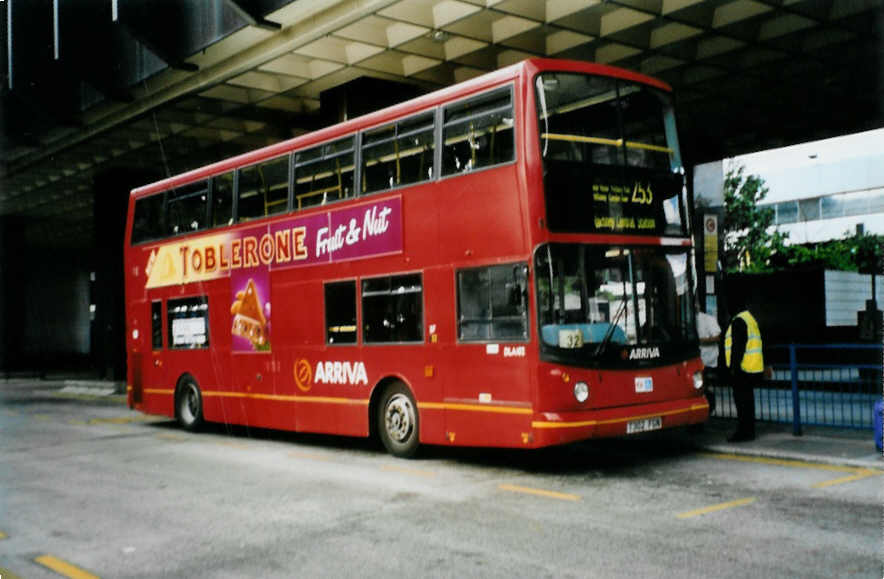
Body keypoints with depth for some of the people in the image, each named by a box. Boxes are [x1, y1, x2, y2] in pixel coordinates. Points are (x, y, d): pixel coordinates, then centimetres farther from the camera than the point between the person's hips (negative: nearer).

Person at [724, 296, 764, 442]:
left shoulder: (738, 321, -13)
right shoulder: (751, 319, 18)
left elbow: (738, 347, -20)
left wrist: (734, 367, -20)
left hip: (742, 369, -10)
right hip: (753, 368, 10)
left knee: (742, 401, -6)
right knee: (748, 400, 14)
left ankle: (743, 432, -5)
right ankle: (749, 431, 18)